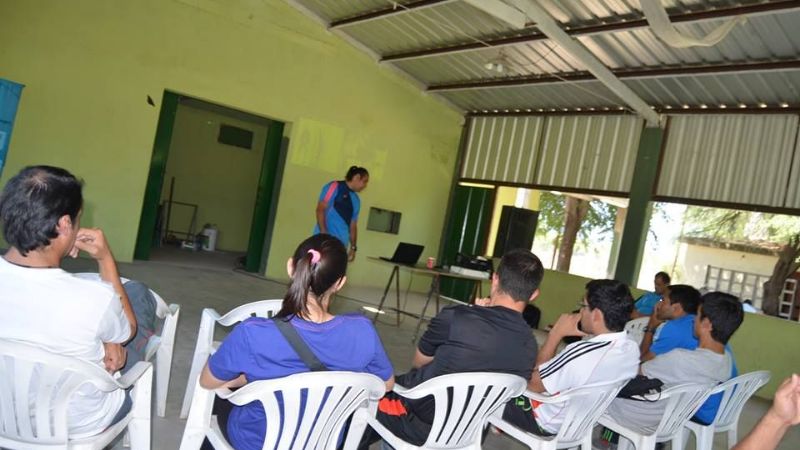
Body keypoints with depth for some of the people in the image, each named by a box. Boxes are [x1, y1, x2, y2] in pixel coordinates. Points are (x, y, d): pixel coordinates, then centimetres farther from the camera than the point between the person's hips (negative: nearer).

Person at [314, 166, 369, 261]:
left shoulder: (356, 200, 20)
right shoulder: (335, 187, 0)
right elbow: (320, 209, -8)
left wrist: (353, 247, 13)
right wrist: (324, 233, -18)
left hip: (341, 245, 7)